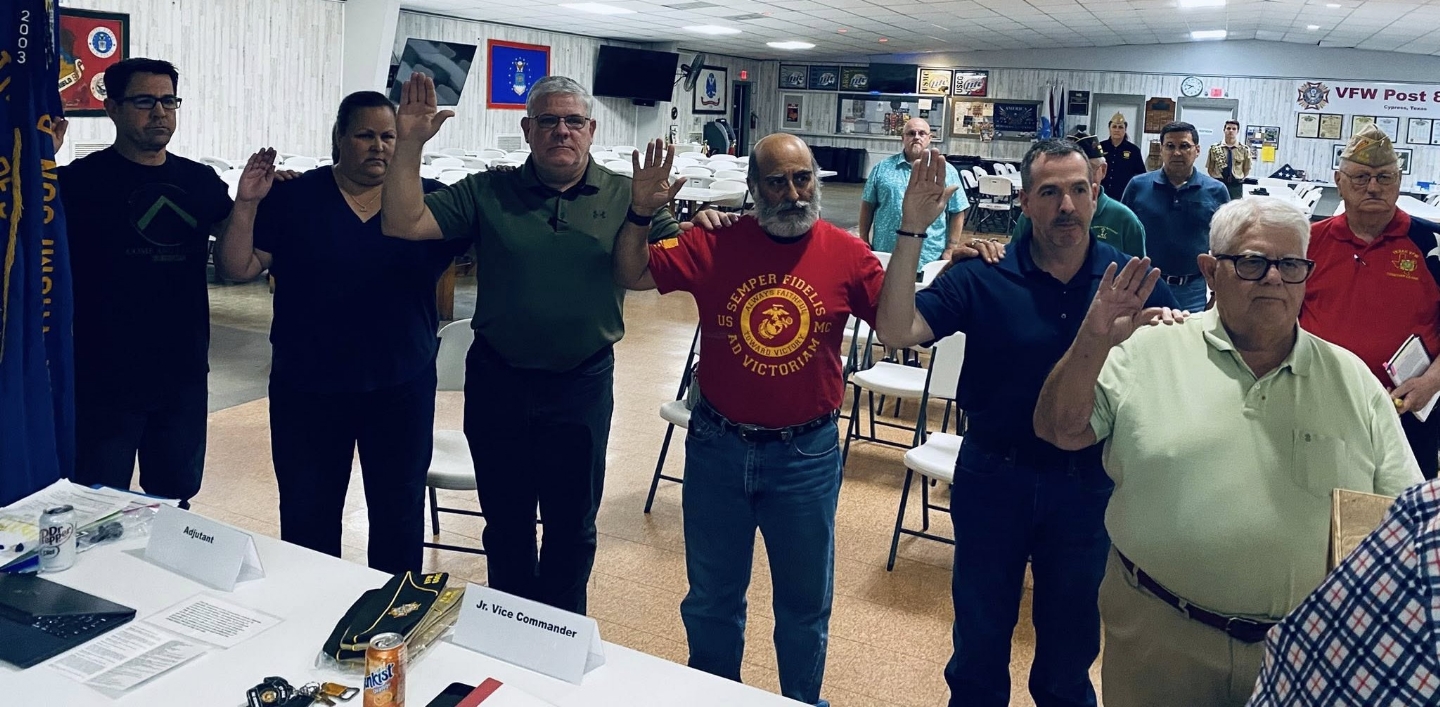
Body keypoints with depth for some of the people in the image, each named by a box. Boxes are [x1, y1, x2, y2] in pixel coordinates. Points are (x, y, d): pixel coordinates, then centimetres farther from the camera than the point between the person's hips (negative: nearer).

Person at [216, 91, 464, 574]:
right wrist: (246, 204, -15)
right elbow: (239, 268, -2)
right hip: (307, 385, 0)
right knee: (307, 513, 13)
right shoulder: (293, 199, -1)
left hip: (402, 385, 0)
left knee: (400, 508, 14)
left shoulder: (429, 199, -1)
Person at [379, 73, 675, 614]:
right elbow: (403, 224, -8)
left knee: (572, 522, 14)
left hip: (583, 383, -1)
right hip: (497, 380, 1)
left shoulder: (622, 196, -1)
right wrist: (409, 144, -17)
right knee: (505, 518, 16)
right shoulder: (487, 193, -1)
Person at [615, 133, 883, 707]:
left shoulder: (847, 255, -7)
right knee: (712, 598, 19)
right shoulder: (714, 245, -7)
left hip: (806, 453, -1)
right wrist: (640, 214, -18)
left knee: (805, 603, 17)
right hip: (718, 446, 1)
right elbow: (631, 276, -2)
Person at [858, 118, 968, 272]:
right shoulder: (883, 168, 6)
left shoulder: (947, 171, 4)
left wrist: (950, 250, -1)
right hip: (885, 257, 1)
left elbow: (957, 213, 4)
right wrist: (864, 242, 5)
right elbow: (867, 206, 9)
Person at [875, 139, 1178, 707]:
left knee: (1070, 647, 21)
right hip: (992, 476, -1)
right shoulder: (982, 277, -11)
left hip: (1087, 484, 1)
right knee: (979, 639, 19)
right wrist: (911, 232, -29)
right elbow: (896, 331, -22)